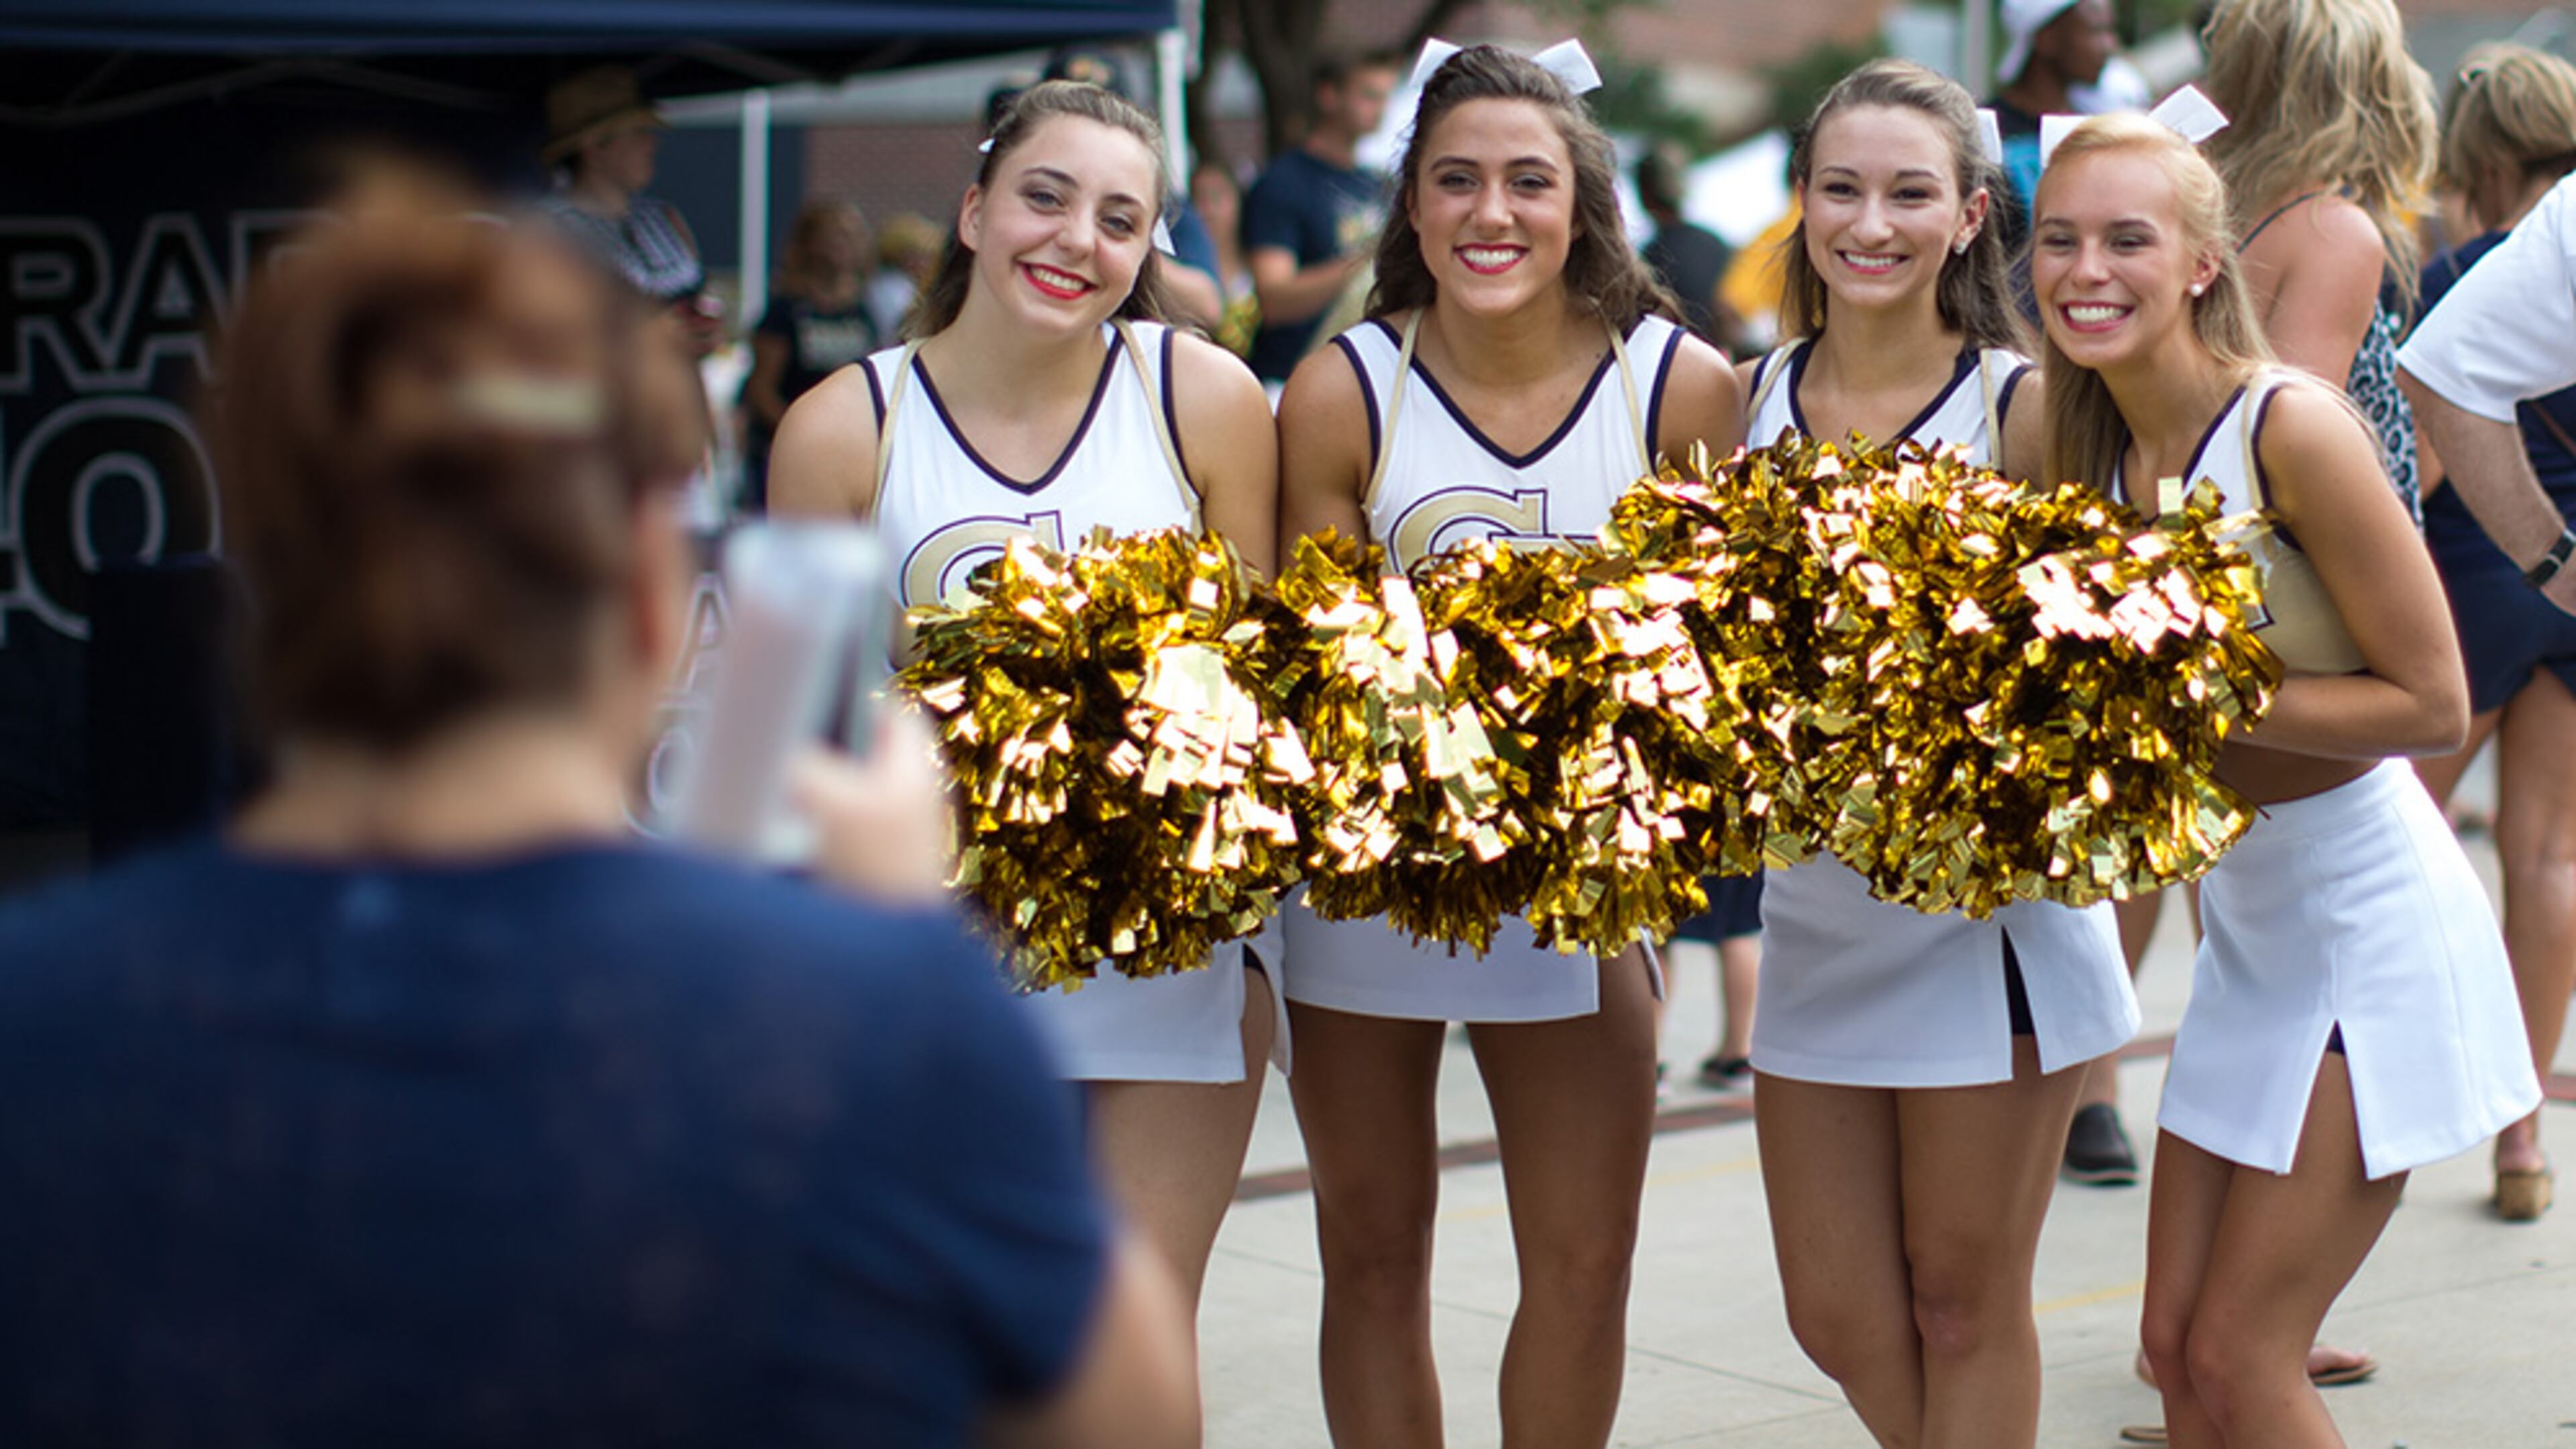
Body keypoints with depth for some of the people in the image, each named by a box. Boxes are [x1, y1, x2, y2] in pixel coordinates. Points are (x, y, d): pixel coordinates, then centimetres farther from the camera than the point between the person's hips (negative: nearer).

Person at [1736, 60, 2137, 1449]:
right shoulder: (1752, 397, 3)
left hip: (1986, 904, -4)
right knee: (1836, 1315, 10)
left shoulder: (2023, 409, -9)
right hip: (1814, 904, 5)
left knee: (1962, 1305, 6)